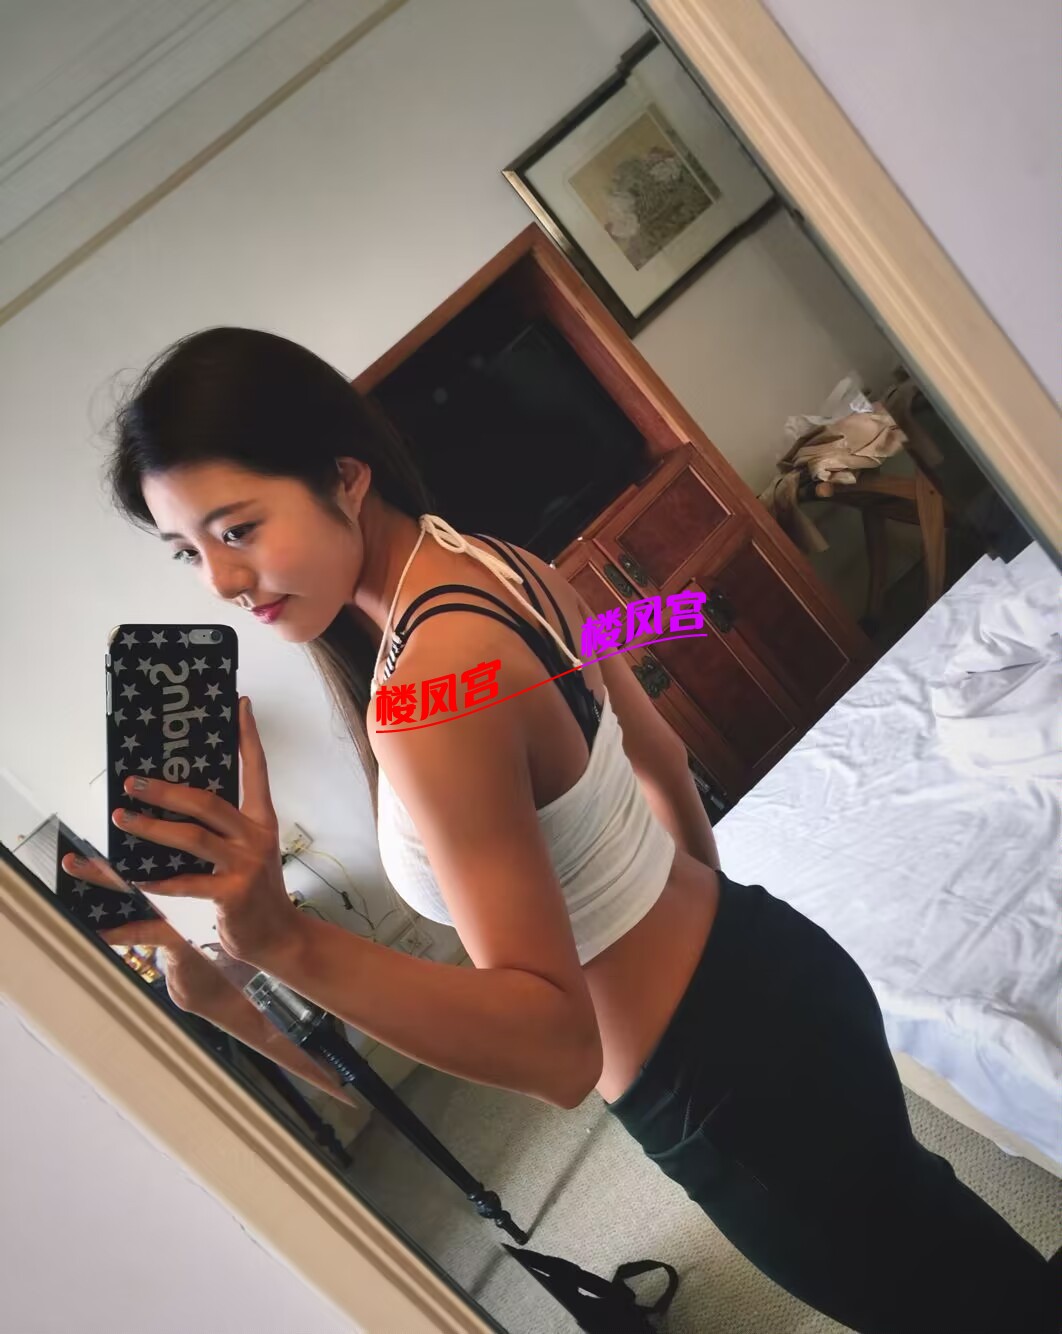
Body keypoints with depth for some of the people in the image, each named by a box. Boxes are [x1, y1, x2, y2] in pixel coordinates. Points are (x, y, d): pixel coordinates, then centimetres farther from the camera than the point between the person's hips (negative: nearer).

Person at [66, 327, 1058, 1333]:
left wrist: (287, 946, -46)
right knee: (912, 1217, 36)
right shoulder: (502, 564, -4)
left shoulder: (426, 688, -32)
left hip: (732, 1086, -9)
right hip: (766, 965, 9)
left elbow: (556, 1046, -34)